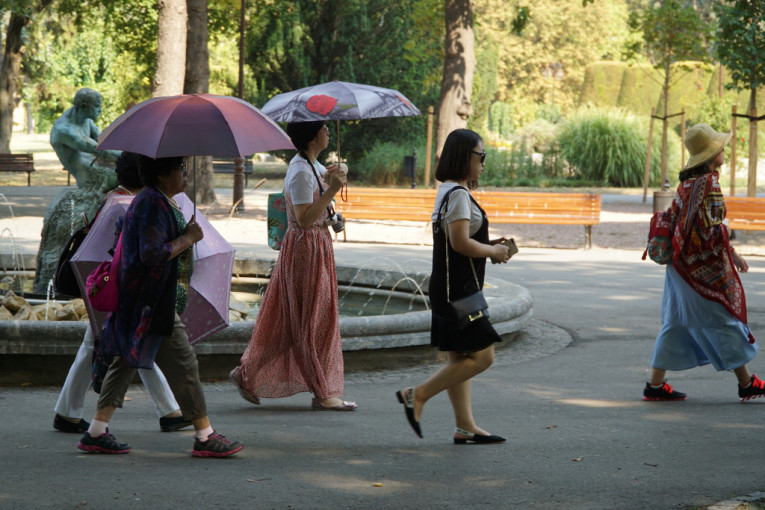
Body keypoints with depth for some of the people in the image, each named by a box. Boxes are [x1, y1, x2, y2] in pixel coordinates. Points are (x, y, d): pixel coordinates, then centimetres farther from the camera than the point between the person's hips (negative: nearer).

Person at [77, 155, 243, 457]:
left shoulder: (162, 201, 17)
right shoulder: (153, 204, -18)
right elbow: (152, 254, -27)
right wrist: (188, 238, -17)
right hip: (152, 304, -11)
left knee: (125, 362, 11)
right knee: (183, 365, -6)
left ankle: (96, 433, 13)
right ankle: (205, 437, -1)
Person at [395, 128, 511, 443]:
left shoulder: (449, 191, 15)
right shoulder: (458, 194, -16)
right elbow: (461, 243, -24)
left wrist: (488, 245, 13)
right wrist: (493, 252, -9)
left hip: (450, 289, 11)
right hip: (458, 289, -11)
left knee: (460, 358, 11)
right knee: (482, 356, -8)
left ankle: (465, 427, 14)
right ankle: (418, 395, -6)